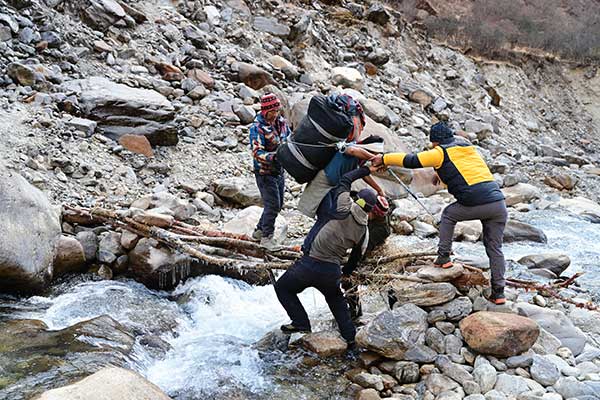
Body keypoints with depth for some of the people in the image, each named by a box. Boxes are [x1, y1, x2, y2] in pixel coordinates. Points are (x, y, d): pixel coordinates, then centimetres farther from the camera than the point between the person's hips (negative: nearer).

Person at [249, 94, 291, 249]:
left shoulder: (282, 122, 2)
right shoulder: (257, 128, -18)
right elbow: (257, 153, -25)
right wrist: (273, 157, -40)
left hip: (279, 170, 8)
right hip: (265, 173, -7)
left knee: (278, 204, 15)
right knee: (272, 204, -8)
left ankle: (259, 231, 32)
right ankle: (266, 237, 8)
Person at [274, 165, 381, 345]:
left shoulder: (344, 207, -10)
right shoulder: (364, 231, 4)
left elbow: (345, 180, 5)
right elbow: (357, 256, 16)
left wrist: (366, 169, 18)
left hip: (310, 264, -5)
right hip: (333, 272, 5)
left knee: (282, 287, 17)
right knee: (336, 298, 33)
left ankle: (301, 323, 10)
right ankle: (349, 336, 30)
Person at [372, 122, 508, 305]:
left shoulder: (441, 152, 5)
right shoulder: (468, 146, 25)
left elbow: (412, 161, 6)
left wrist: (384, 159, 15)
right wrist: (441, 175, 50)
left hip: (475, 203, -6)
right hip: (498, 201, 6)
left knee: (448, 215, 24)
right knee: (495, 249, 14)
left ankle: (443, 257, 18)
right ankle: (498, 292, 13)